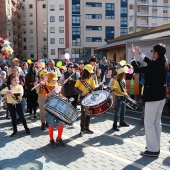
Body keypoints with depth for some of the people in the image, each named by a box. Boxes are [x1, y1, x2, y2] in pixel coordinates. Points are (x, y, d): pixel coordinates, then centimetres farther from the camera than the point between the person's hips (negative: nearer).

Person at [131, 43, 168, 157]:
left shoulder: (155, 65, -21)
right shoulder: (163, 63, 5)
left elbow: (137, 69, -17)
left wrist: (133, 56, -5)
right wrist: (140, 53, 25)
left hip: (152, 96, -9)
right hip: (161, 95, 9)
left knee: (149, 123, -1)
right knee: (157, 121, 16)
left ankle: (153, 149, 5)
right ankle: (156, 146, 27)